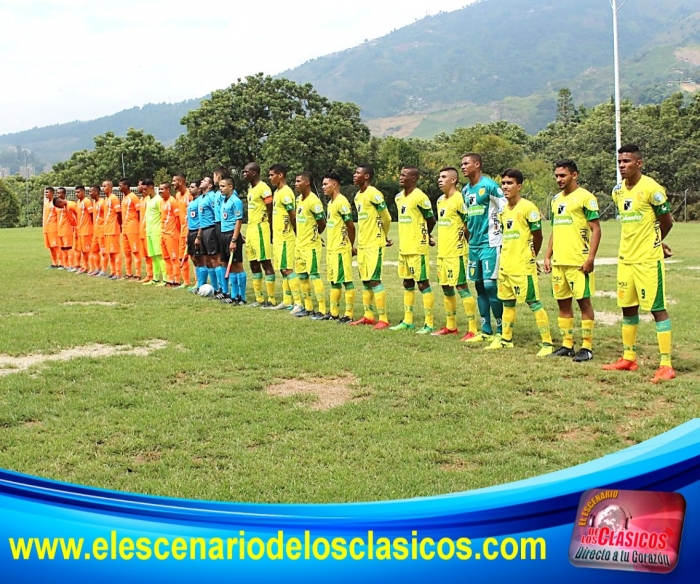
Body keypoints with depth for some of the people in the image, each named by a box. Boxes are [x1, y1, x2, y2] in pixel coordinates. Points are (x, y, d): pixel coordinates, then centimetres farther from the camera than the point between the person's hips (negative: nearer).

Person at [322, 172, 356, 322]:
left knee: (346, 280, -5)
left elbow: (351, 226, -13)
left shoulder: (342, 202, -14)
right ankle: (334, 313, 21)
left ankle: (349, 315, -1)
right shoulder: (330, 202, 15)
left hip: (341, 249, -10)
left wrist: (351, 246, -4)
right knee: (334, 280, 14)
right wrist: (328, 245, 15)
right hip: (331, 248, 10)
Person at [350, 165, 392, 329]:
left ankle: (383, 319, -4)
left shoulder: (374, 194, -14)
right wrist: (358, 244, 18)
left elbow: (386, 218, -9)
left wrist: (383, 237, 5)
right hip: (362, 245, 9)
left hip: (374, 245, -9)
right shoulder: (358, 196, 14)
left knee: (375, 280, -9)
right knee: (365, 281, 11)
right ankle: (368, 316, 20)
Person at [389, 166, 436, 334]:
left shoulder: (420, 197, -14)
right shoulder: (399, 197, 11)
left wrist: (424, 237, 8)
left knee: (423, 283, -4)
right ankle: (407, 321, 23)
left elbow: (431, 220, -7)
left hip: (418, 248, -8)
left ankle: (429, 323, 0)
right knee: (407, 284, 14)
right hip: (404, 248, 8)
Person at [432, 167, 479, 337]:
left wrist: (461, 237, -5)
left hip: (456, 252, -9)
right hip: (442, 252, 9)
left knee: (461, 287, -8)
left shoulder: (459, 199, -13)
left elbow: (469, 224, -13)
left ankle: (473, 329, -4)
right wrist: (442, 243, 15)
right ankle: (451, 326, 25)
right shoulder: (440, 200, 13)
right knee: (446, 288, 14)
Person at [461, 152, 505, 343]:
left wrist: (501, 233, -10)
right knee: (479, 286, 10)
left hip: (490, 243, -8)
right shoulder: (465, 190, 13)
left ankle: (501, 330, 0)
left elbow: (506, 210, -11)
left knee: (490, 285, -10)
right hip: (474, 244, 8)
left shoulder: (489, 185, -11)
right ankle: (485, 331, 17)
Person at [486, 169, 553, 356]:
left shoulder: (528, 208, -11)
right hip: (505, 264, 8)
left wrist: (530, 257, 6)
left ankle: (547, 343, -1)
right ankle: (505, 339, 27)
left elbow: (537, 237, -5)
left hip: (523, 265, -7)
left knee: (533, 302, -5)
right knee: (507, 302, 15)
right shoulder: (503, 210, 11)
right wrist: (506, 256, 12)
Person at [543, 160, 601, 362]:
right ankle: (567, 345, 18)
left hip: (579, 261, -7)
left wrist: (590, 258, -17)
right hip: (558, 261, 8)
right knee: (563, 302, 10)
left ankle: (587, 347, 3)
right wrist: (548, 256, 15)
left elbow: (596, 229, -10)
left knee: (584, 301, -2)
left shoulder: (585, 197, -7)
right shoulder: (556, 200, 16)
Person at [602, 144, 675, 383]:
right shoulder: (618, 191, 8)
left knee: (657, 308, -4)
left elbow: (667, 222, -5)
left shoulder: (651, 188, -13)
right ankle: (628, 358, 25)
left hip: (648, 260, -7)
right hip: (625, 258, 8)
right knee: (627, 308, 14)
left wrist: (653, 242, 9)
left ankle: (666, 365, 0)